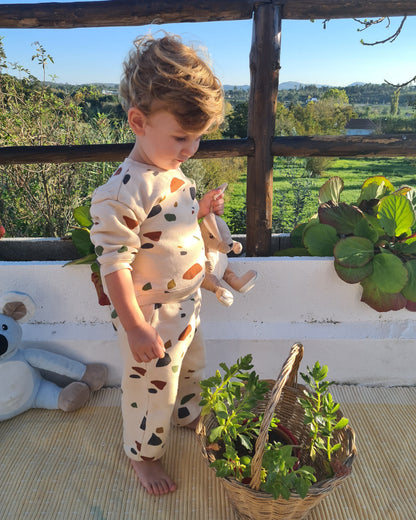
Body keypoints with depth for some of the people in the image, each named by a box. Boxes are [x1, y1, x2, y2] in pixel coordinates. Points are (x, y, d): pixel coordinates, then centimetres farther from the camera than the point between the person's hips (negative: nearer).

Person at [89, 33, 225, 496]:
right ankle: (142, 454, 43)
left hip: (186, 302, 9)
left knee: (190, 367, 30)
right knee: (152, 388, 14)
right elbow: (113, 263, -27)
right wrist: (135, 328, -25)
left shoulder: (171, 170, -1)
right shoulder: (124, 192, -30)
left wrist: (201, 208, -2)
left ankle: (188, 415, 61)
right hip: (152, 316, -8)